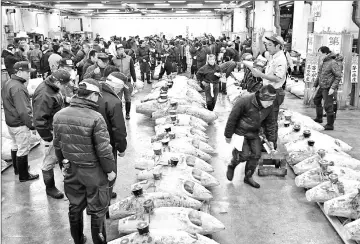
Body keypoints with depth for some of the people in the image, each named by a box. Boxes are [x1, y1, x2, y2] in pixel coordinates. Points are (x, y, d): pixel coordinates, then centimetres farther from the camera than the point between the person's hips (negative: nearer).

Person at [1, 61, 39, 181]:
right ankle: (24, 176, 16)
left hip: (10, 121, 10)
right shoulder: (18, 88, -26)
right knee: (23, 149, 3)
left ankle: (17, 169, 42)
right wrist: (32, 124, -23)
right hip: (20, 124, -10)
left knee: (15, 146, 24)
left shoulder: (8, 83, 7)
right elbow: (23, 111, -29)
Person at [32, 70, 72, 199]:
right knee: (50, 159, 5)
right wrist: (48, 138, -22)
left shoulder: (53, 88, 2)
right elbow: (39, 120, -26)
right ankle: (50, 188, 22)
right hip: (51, 131, -9)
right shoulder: (44, 95, -28)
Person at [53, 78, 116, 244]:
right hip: (93, 171, -5)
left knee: (75, 207, 22)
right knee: (97, 211, 12)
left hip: (71, 170, 6)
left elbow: (57, 145, 6)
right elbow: (104, 149, -19)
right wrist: (110, 170, -5)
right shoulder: (96, 118, -22)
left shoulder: (59, 115, -3)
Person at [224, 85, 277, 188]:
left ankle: (248, 177, 23)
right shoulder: (244, 102, -28)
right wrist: (228, 135, -10)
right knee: (245, 154, -14)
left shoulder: (269, 106, -9)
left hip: (253, 133, 6)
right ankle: (232, 166, 19)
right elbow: (232, 118, -18)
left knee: (256, 155, 2)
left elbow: (270, 123, 7)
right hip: (240, 132, -6)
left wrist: (270, 139, 8)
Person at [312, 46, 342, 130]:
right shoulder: (324, 62, 11)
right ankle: (319, 118, 39)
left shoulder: (333, 63, -17)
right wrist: (315, 85, 20)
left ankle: (330, 125, 2)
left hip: (328, 88, -10)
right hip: (322, 87, 10)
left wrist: (333, 88, -25)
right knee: (316, 100, 23)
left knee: (328, 106, -7)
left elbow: (338, 77, -19)